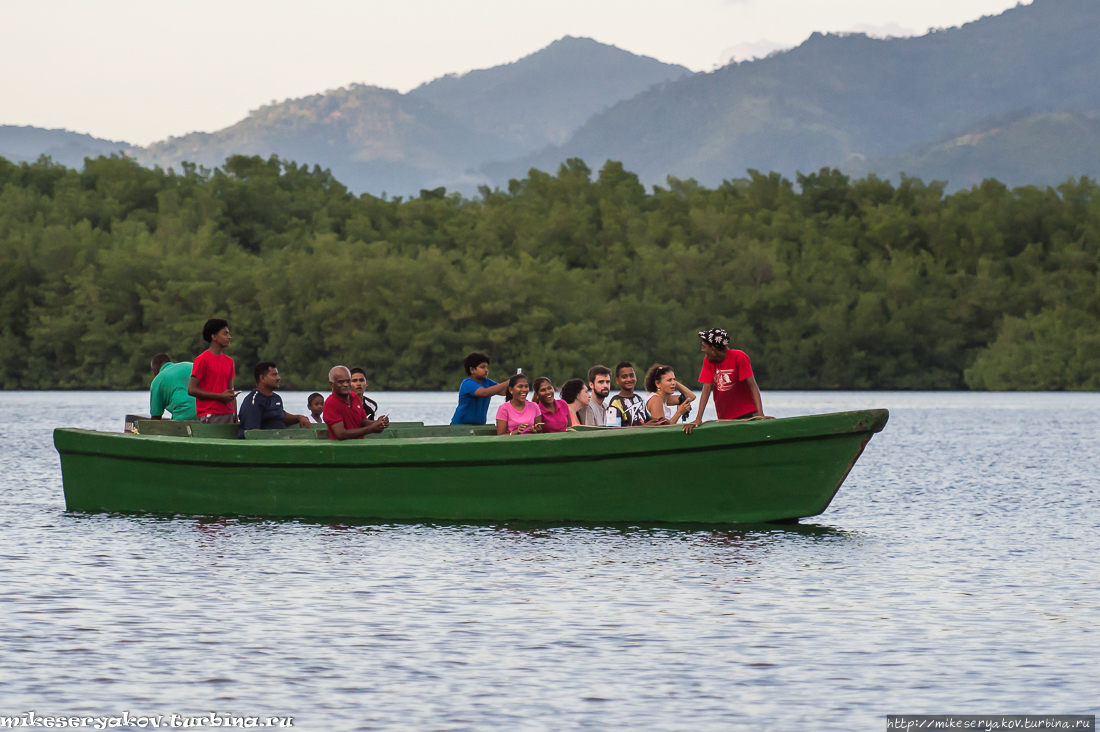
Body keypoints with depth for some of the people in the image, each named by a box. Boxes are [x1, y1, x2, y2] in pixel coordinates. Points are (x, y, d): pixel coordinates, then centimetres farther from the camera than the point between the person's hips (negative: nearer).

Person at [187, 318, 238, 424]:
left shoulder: (229, 361, 16)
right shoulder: (202, 360, -5)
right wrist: (220, 396, -11)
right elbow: (191, 390, -10)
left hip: (228, 414, 7)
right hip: (210, 415, -7)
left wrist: (235, 418, 13)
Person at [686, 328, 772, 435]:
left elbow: (752, 385, -15)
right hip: (724, 419, 4)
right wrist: (698, 419, -15)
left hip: (747, 414, -3)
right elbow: (706, 390, -4)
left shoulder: (739, 357, -10)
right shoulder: (708, 361, 2)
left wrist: (760, 414, -26)